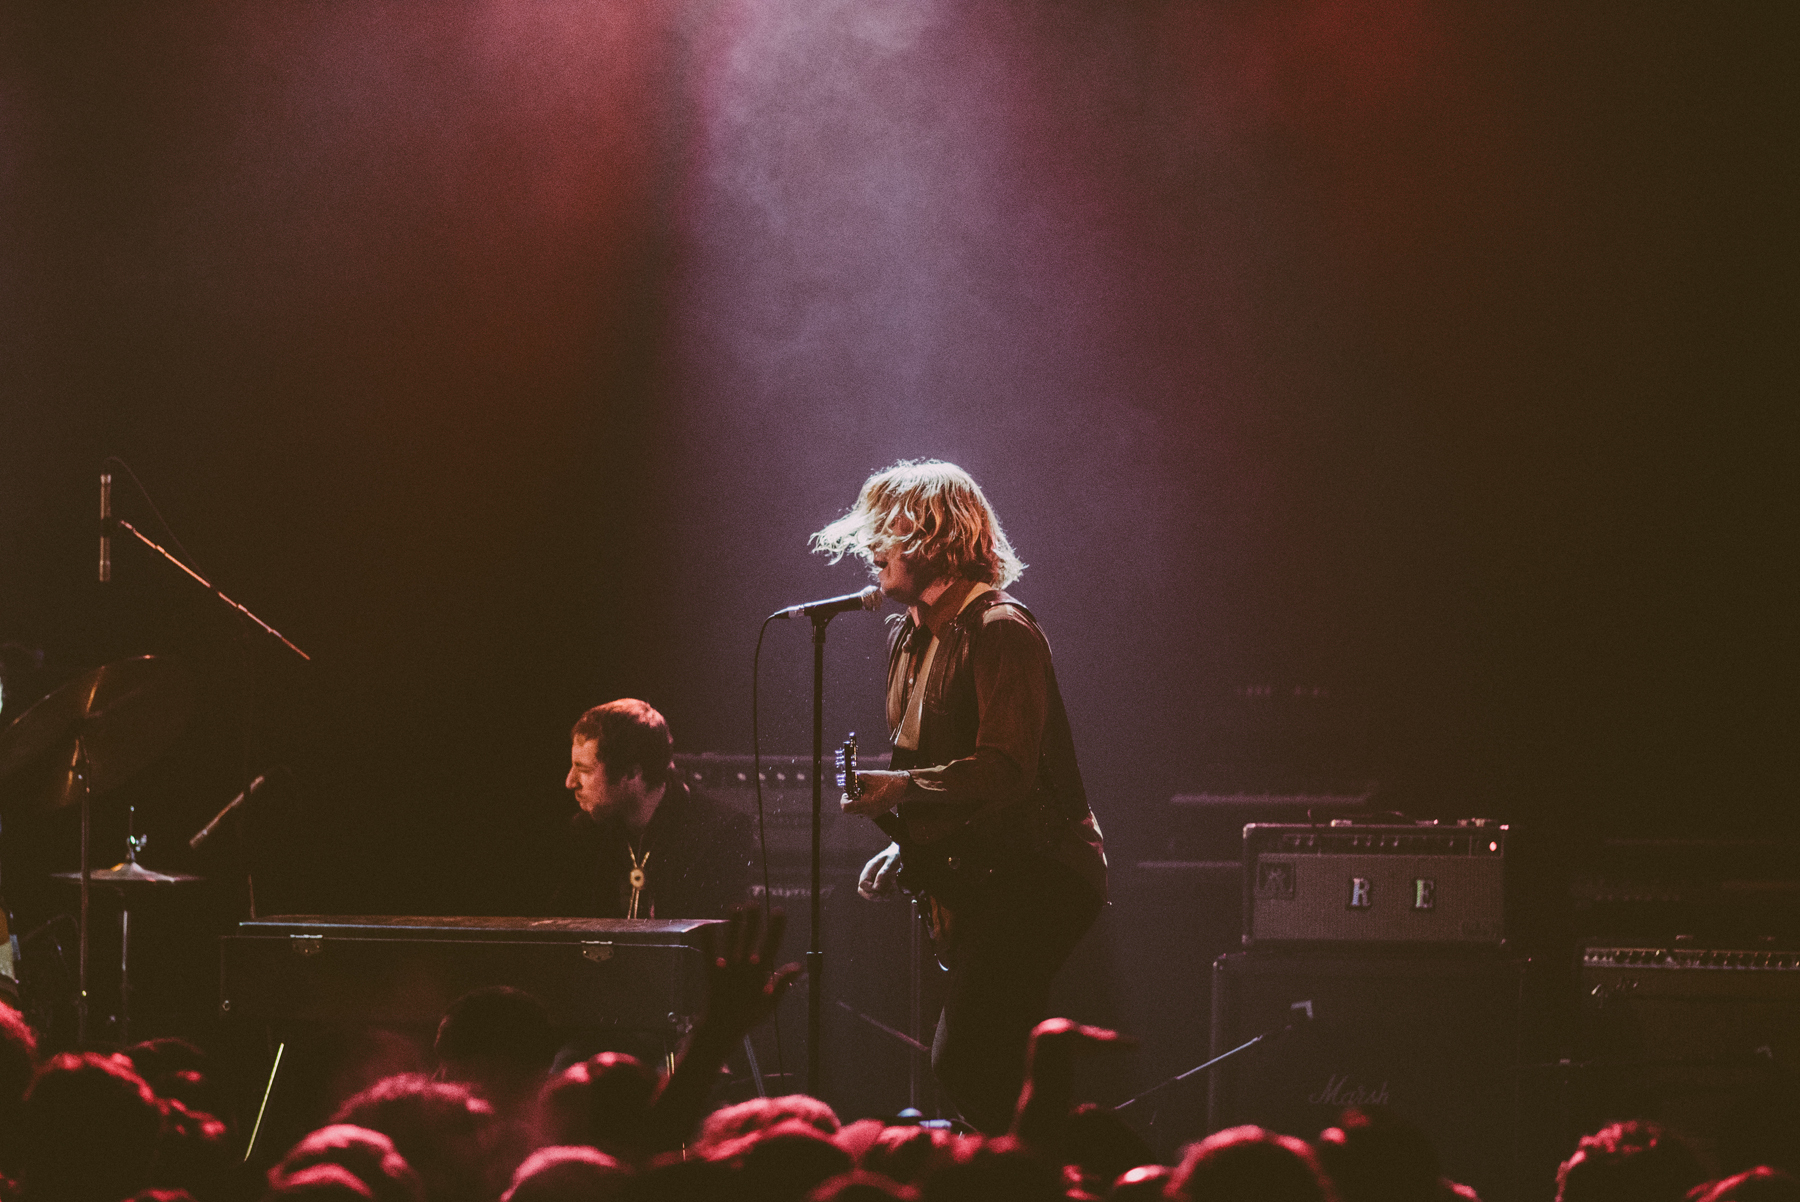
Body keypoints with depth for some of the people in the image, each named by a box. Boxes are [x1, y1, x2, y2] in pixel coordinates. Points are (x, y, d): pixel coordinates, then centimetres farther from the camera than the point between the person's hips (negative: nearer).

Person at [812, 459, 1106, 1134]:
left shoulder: (999, 631, -14)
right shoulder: (911, 638, 17)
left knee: (964, 1064, -21)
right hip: (973, 886, 10)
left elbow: (1007, 769, -24)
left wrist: (902, 789, -33)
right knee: (996, 1074, 10)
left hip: (1032, 878, -10)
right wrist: (904, 849, 13)